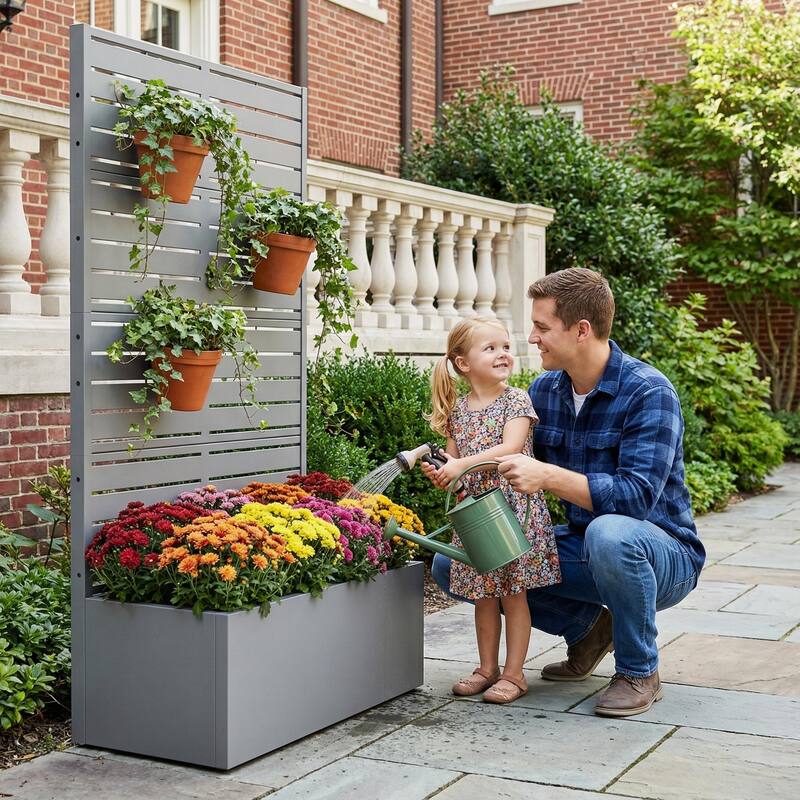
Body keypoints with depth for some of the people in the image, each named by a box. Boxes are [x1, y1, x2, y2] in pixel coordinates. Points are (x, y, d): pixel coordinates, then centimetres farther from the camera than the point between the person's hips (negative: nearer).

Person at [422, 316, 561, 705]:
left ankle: (514, 674, 11)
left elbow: (510, 448, -20)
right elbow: (453, 458, 11)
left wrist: (462, 465, -27)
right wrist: (441, 473, -12)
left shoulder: (516, 400, -6)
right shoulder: (458, 409, 6)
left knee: (513, 593, 2)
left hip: (514, 506, -4)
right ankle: (487, 668, 24)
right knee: (483, 595, 12)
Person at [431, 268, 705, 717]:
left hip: (662, 554, -6)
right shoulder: (544, 391, 1)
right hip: (582, 549, 7)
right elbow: (511, 471, 7)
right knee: (452, 564, -4)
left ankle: (639, 671, -14)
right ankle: (587, 626, 10)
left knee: (609, 533, -42)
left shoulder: (648, 392, -20)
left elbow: (638, 495, -30)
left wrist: (549, 475, -39)